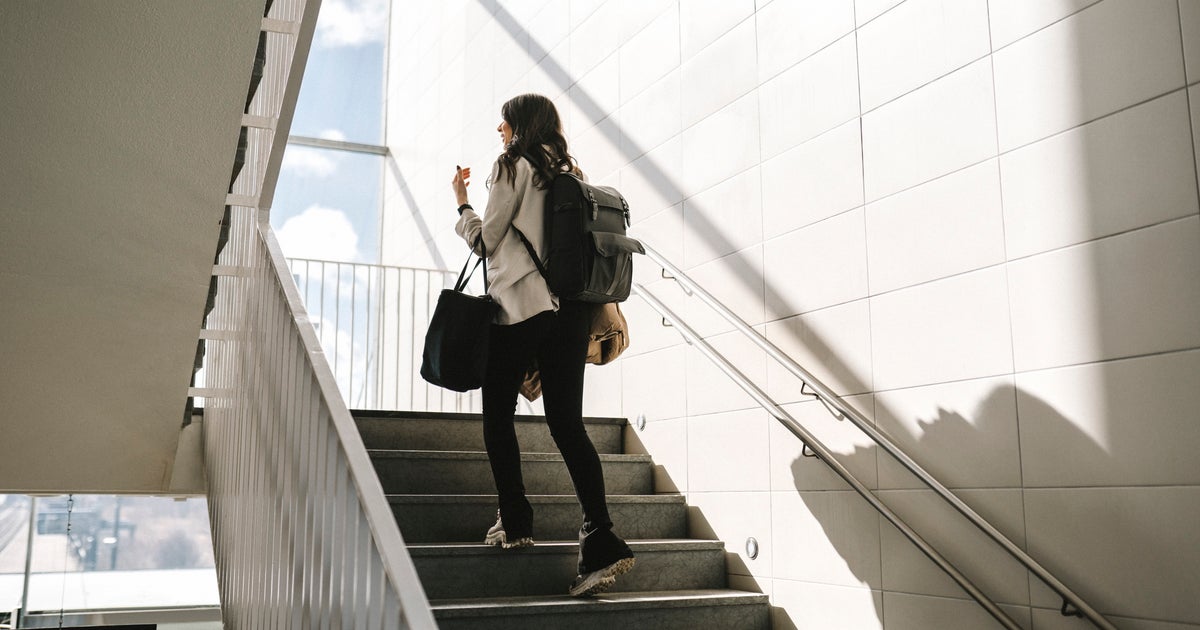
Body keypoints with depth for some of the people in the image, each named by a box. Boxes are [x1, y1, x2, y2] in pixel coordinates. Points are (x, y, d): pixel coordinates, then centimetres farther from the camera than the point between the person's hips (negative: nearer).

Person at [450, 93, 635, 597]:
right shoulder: (570, 173, 18)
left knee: (498, 415, 9)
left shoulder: (513, 165, -1)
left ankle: (515, 522, 6)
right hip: (571, 307, 6)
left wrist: (462, 202, 13)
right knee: (567, 422, 2)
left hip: (521, 305, -6)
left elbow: (486, 240, -2)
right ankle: (601, 543, -7)